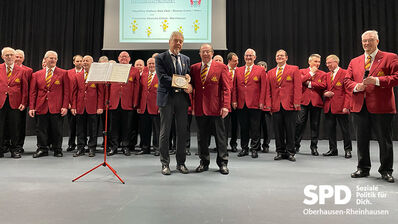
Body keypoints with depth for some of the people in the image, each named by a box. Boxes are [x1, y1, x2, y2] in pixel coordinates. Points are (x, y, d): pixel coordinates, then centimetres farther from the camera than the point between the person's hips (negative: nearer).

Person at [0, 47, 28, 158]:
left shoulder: (21, 71, 6)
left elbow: (25, 88, 5)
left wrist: (23, 103, -3)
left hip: (15, 103, -1)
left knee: (14, 128, 3)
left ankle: (15, 150, 14)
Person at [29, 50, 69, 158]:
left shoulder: (63, 73, 5)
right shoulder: (37, 74, 11)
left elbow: (66, 91, 1)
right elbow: (32, 92, 9)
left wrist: (65, 106, -8)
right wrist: (31, 107, 1)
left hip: (57, 107, -2)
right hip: (41, 107, 2)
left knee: (57, 130, 4)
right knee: (41, 130, 6)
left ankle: (57, 150, 16)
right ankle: (42, 149, 18)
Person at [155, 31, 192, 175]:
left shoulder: (186, 59, 17)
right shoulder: (160, 58, 1)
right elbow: (162, 78, -12)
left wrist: (188, 77, -8)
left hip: (182, 98, 4)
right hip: (167, 98, -4)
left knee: (182, 132, 7)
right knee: (165, 131, 2)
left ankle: (181, 163, 19)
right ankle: (165, 164, 13)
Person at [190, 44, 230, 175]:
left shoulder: (221, 67, 1)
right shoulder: (194, 68, 11)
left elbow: (226, 88, -3)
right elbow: (191, 86, 12)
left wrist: (225, 106, -13)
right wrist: (191, 105, -3)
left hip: (216, 108, -3)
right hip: (200, 108, 3)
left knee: (220, 136, 5)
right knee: (202, 137, 11)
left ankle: (222, 163, 16)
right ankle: (204, 162, 24)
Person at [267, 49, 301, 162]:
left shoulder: (294, 69, 6)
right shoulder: (270, 72, 16)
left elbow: (297, 86, -2)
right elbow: (268, 89, 12)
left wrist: (296, 102, -11)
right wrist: (269, 103, 1)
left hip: (290, 105, -3)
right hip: (276, 105, 3)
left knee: (290, 130, 2)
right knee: (278, 130, 6)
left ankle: (290, 152, 12)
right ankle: (280, 152, 15)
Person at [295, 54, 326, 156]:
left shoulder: (322, 74, 13)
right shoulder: (302, 71, 12)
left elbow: (323, 85, -4)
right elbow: (301, 81, -8)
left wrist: (310, 84, -6)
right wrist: (311, 73, -3)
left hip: (316, 102, 1)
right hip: (304, 101, -1)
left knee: (315, 125, 4)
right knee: (300, 123, -3)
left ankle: (314, 147, 14)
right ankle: (296, 145, 9)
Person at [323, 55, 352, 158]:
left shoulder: (345, 73, -5)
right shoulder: (327, 75, 15)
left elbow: (348, 92, -9)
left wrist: (346, 106, -16)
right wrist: (325, 93, -3)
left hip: (340, 107, -6)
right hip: (328, 107, 6)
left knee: (345, 129, 3)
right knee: (330, 129, 9)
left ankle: (348, 150, 15)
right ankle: (333, 150, 19)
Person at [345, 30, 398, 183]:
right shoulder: (354, 61, 15)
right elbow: (347, 80, 12)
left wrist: (377, 80, -17)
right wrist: (356, 86, -7)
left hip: (381, 107, -4)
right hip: (360, 106, 4)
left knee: (384, 140, 4)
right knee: (362, 140, 11)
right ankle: (363, 169, 23)